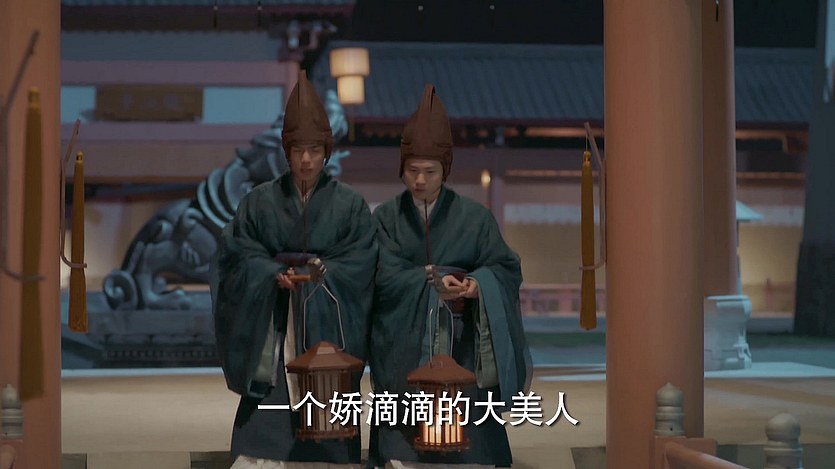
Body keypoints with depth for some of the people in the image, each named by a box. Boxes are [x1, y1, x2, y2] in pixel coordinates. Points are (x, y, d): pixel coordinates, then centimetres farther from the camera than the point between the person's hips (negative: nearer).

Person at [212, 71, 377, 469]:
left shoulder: (350, 205, 4)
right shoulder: (260, 201, 7)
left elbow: (360, 264, -2)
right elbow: (236, 256, 1)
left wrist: (321, 272, -18)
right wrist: (275, 274, -16)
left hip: (327, 331, 0)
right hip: (271, 334, 1)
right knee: (263, 434, -5)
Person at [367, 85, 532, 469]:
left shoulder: (473, 217, 4)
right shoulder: (386, 218, 5)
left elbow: (506, 268, 1)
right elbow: (386, 276, -7)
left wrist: (478, 285, -19)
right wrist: (437, 280, -17)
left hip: (460, 347, 0)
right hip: (404, 348, 0)